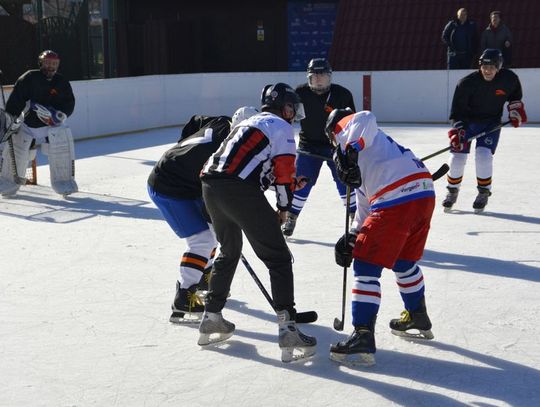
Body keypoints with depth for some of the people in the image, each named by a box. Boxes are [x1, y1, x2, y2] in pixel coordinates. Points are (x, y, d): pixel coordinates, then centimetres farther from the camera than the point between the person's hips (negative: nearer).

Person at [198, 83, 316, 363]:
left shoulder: (250, 123, 32)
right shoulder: (281, 127, 7)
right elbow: (284, 171, -2)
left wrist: (291, 182, 34)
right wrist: (284, 207, 11)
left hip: (211, 186, 8)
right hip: (239, 192, -8)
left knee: (229, 252, 28)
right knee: (278, 258, -2)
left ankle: (211, 319, 33)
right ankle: (288, 331, -9)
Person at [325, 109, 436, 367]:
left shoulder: (346, 127, 12)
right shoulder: (365, 151, 35)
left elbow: (366, 119, -14)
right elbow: (367, 204, 33)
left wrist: (349, 152, -18)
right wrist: (353, 237, 30)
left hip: (396, 200, -9)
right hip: (424, 194, 9)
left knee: (367, 267, -4)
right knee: (404, 262, 28)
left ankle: (363, 339, -8)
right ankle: (418, 320, 44)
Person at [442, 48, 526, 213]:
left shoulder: (509, 79, -15)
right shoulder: (467, 83, -23)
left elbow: (514, 95, 11)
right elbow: (458, 110, -21)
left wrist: (516, 109, 0)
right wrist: (457, 131, -31)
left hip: (491, 123, 0)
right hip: (467, 121, 0)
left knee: (483, 154, -18)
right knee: (458, 155, -6)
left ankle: (484, 193, 4)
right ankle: (452, 191, 19)